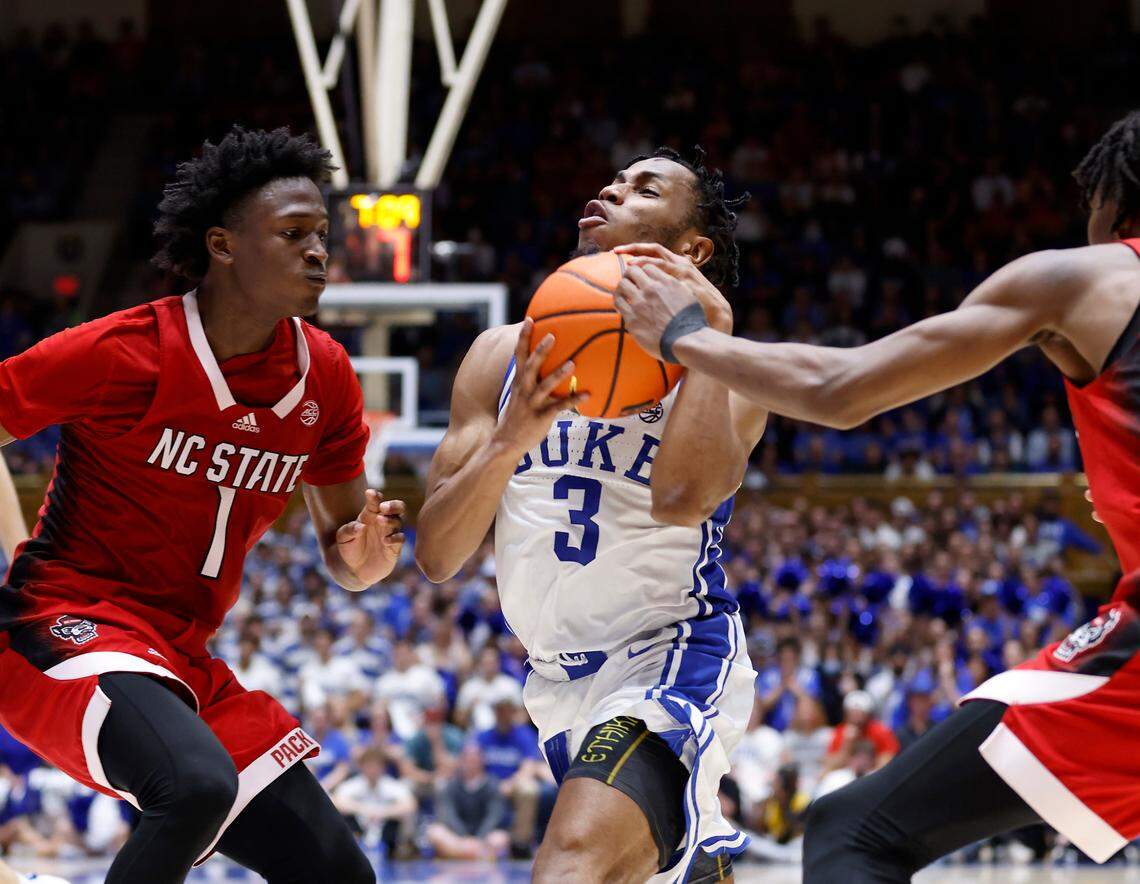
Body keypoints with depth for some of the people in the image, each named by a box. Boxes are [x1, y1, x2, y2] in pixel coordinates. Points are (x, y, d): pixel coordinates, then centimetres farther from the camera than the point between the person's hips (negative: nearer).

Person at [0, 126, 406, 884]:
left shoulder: (324, 376, 5)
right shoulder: (122, 353, -14)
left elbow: (344, 557, 13)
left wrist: (367, 554, -11)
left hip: (184, 663, 8)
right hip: (69, 628, -8)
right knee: (199, 787, -36)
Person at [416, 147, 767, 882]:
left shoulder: (721, 370, -9)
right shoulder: (504, 357, 3)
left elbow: (682, 498, -31)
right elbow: (437, 558, -3)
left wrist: (708, 331, -24)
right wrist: (508, 441, -21)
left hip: (671, 663, -6)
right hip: (560, 679, 6)